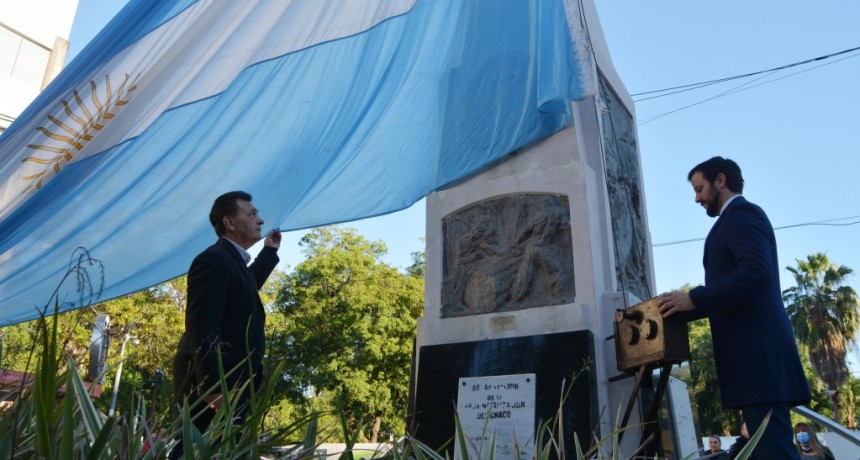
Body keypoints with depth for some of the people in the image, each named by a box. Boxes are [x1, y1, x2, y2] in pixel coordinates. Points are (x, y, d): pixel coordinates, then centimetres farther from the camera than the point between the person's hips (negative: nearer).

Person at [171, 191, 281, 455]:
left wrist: (270, 251, 39)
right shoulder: (214, 260, -14)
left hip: (231, 384, 10)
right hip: (213, 386, -10)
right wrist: (214, 386, -29)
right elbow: (203, 327, -23)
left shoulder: (234, 261, 18)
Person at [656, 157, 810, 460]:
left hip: (756, 348, -10)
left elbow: (755, 271, -22)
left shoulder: (741, 213, -4)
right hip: (754, 348, 10)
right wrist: (682, 310, 22)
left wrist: (693, 299, -22)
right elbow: (731, 291, 26)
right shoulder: (740, 218, 25)